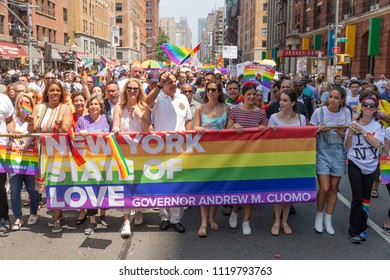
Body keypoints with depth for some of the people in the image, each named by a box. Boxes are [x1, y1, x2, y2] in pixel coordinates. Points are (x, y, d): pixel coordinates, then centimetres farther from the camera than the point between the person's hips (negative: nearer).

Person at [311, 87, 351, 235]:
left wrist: (341, 132, -17)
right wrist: (320, 130, -21)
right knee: (324, 188, -8)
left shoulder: (346, 112, 0)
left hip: (338, 153, 3)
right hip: (322, 152, -3)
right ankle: (319, 215, 18)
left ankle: (328, 219, 24)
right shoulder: (319, 111, -7)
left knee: (334, 188, 8)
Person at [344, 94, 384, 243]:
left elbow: (376, 144, -15)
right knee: (357, 198, -8)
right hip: (355, 165, -2)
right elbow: (347, 148, 1)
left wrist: (362, 131, -19)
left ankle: (362, 228, 22)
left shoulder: (378, 126, 2)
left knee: (366, 197, 9)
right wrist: (350, 134, -16)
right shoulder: (353, 125, -1)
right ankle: (354, 231, 3)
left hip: (371, 165, 2)